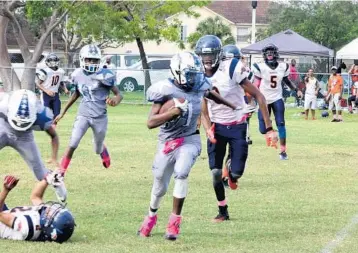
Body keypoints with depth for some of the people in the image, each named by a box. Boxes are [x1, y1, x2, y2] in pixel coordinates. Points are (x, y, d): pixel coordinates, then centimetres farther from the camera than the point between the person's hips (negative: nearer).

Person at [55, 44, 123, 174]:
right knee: (72, 145, -14)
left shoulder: (104, 75, -15)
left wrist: (115, 101, -37)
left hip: (100, 117, -2)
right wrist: (63, 112, 19)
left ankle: (103, 150, 53)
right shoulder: (77, 75, -2)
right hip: (83, 116, 2)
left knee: (98, 149, 15)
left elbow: (119, 94, -12)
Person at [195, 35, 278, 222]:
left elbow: (258, 96, -15)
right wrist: (208, 130, -18)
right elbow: (204, 111, 5)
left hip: (237, 126, -3)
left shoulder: (232, 69, -19)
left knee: (237, 172, -8)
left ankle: (232, 174, 31)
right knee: (215, 173, -4)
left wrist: (269, 128, -18)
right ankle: (223, 211, 14)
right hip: (216, 126, 3)